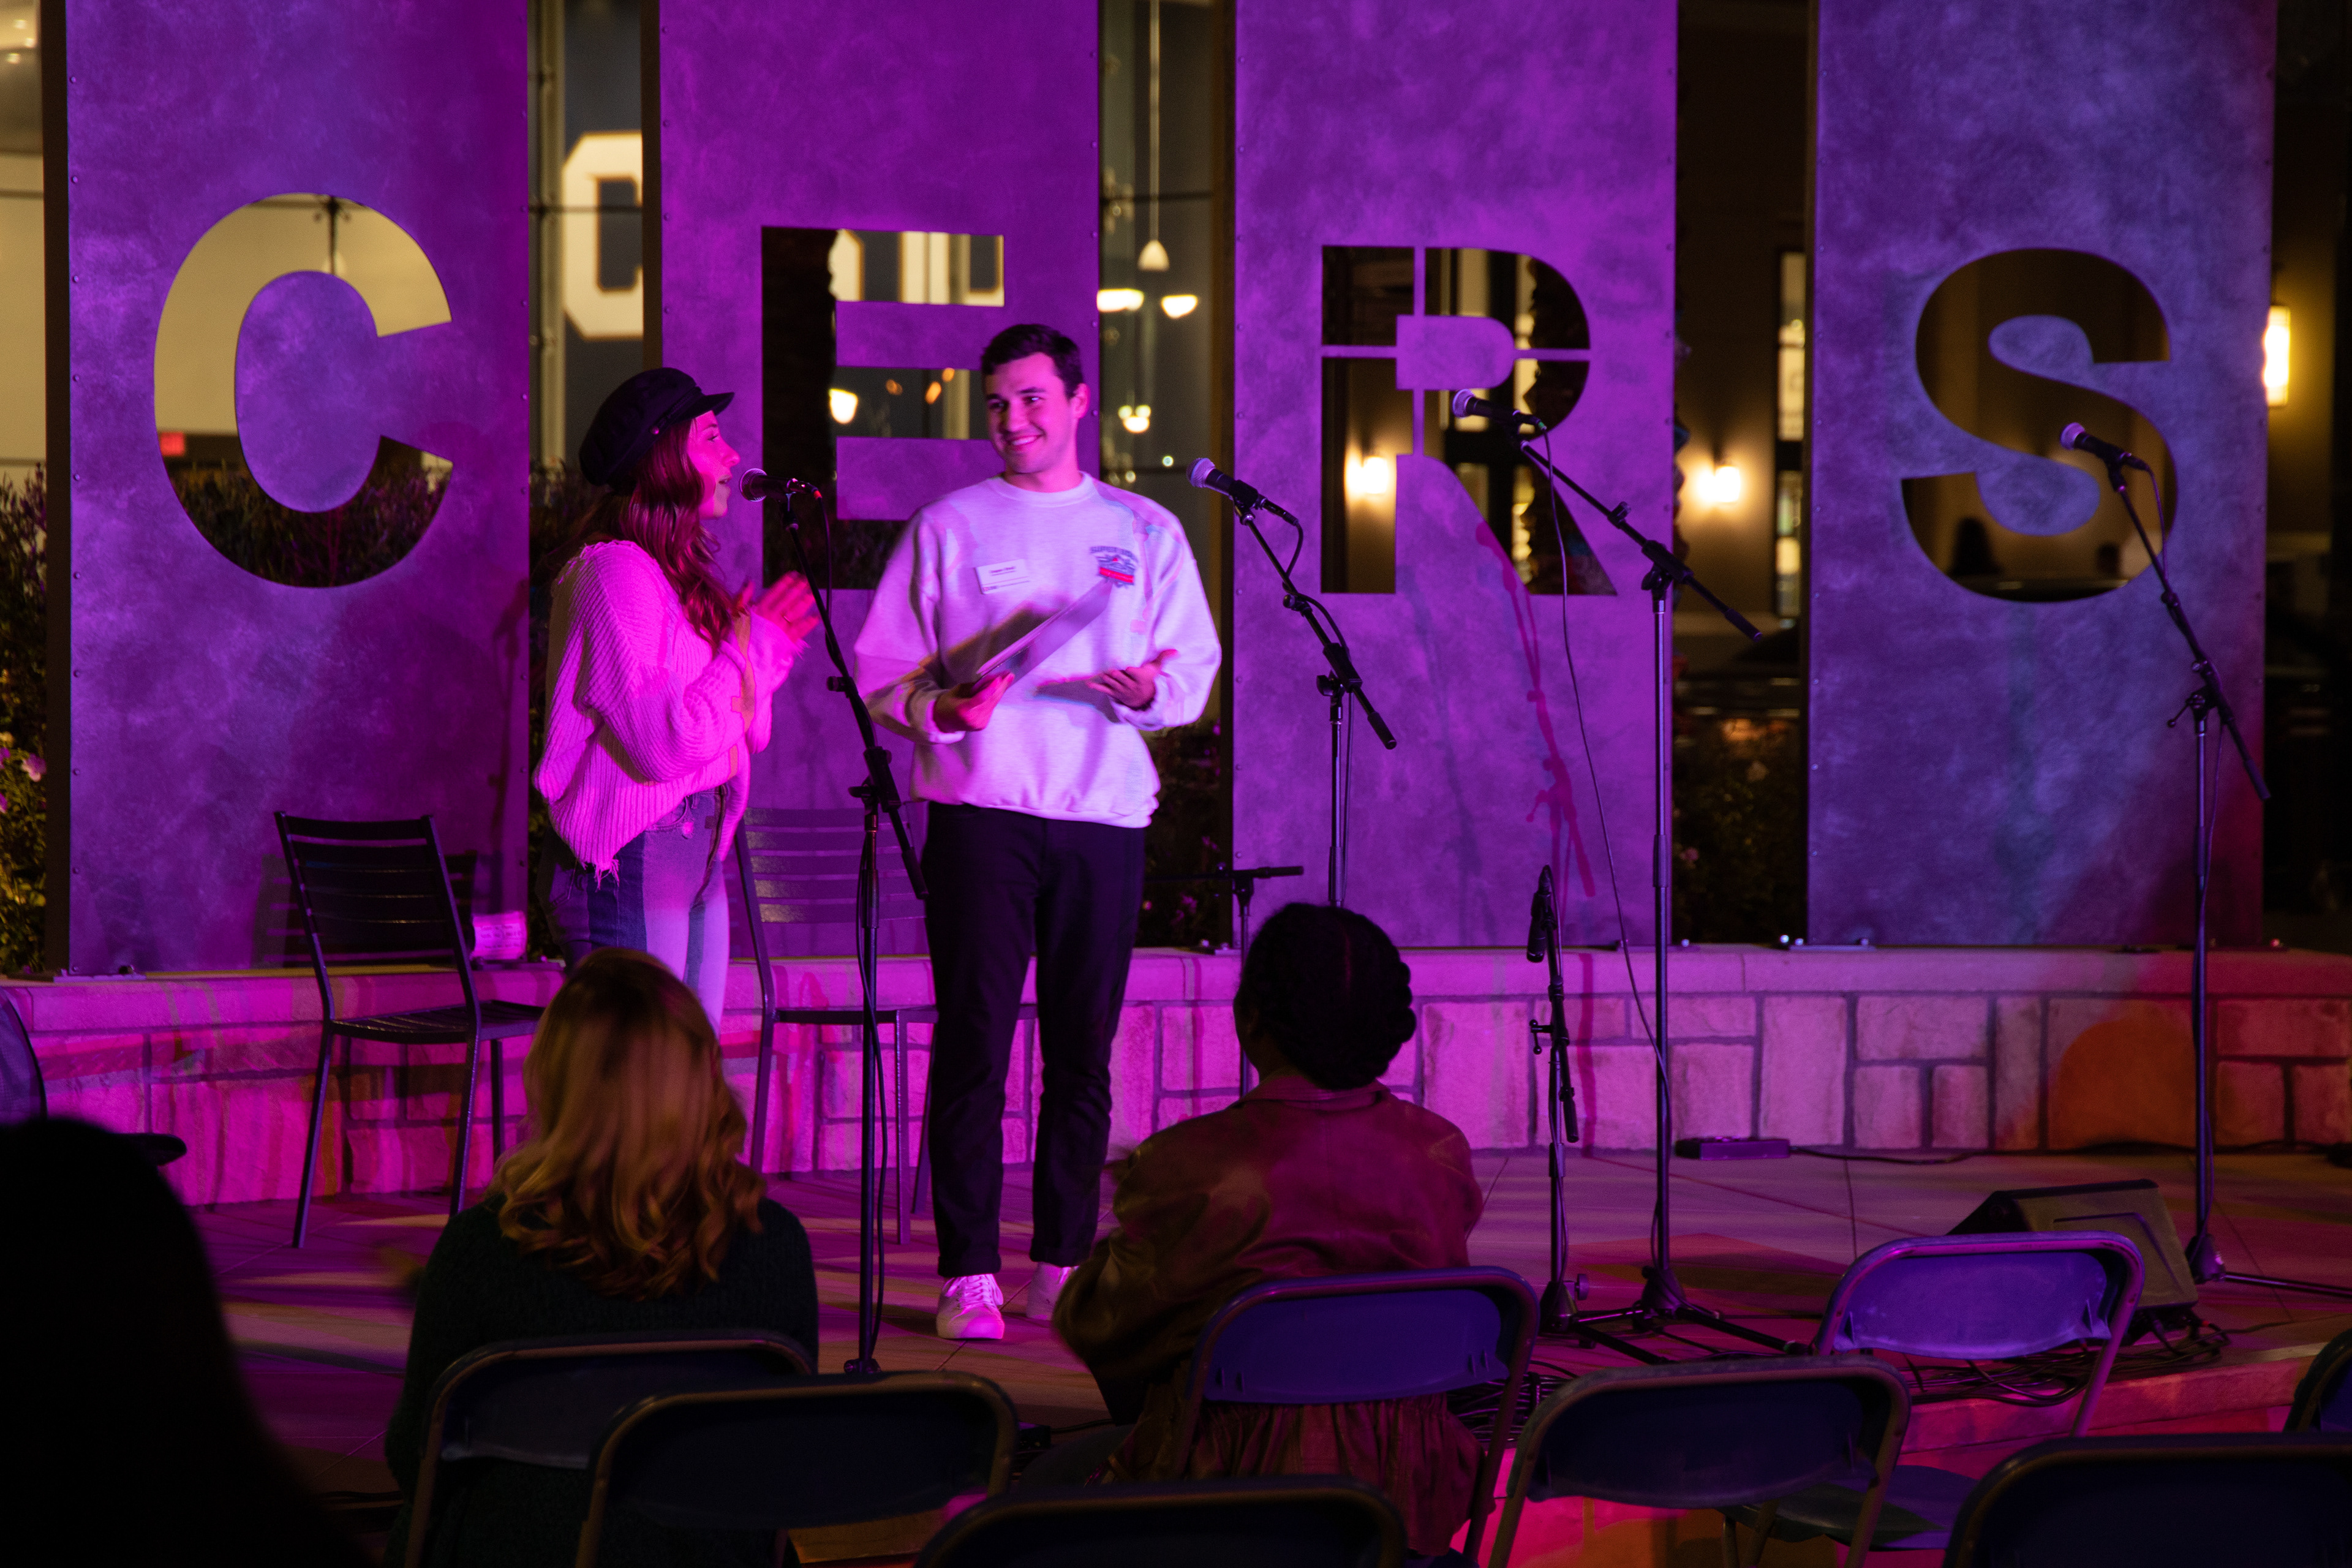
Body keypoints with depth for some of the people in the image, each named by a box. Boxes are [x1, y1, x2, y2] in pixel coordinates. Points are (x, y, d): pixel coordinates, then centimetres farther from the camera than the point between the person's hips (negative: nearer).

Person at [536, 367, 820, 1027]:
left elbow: (744, 737, 21)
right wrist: (748, 646, -8)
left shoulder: (680, 577, 18)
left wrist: (767, 644, 8)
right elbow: (667, 743, -20)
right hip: (632, 862, -10)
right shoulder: (614, 572, -12)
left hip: (695, 851, 10)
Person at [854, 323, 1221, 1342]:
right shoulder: (947, 529, 8)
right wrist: (939, 707, -14)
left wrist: (1150, 689, -11)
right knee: (975, 1040, -6)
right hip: (981, 808, -2)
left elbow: (1196, 665, 11)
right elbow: (880, 670, 6)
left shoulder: (1146, 533, 14)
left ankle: (1066, 1266, 12)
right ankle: (968, 1276, -3)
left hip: (1105, 810, 2)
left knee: (1084, 1048, 4)